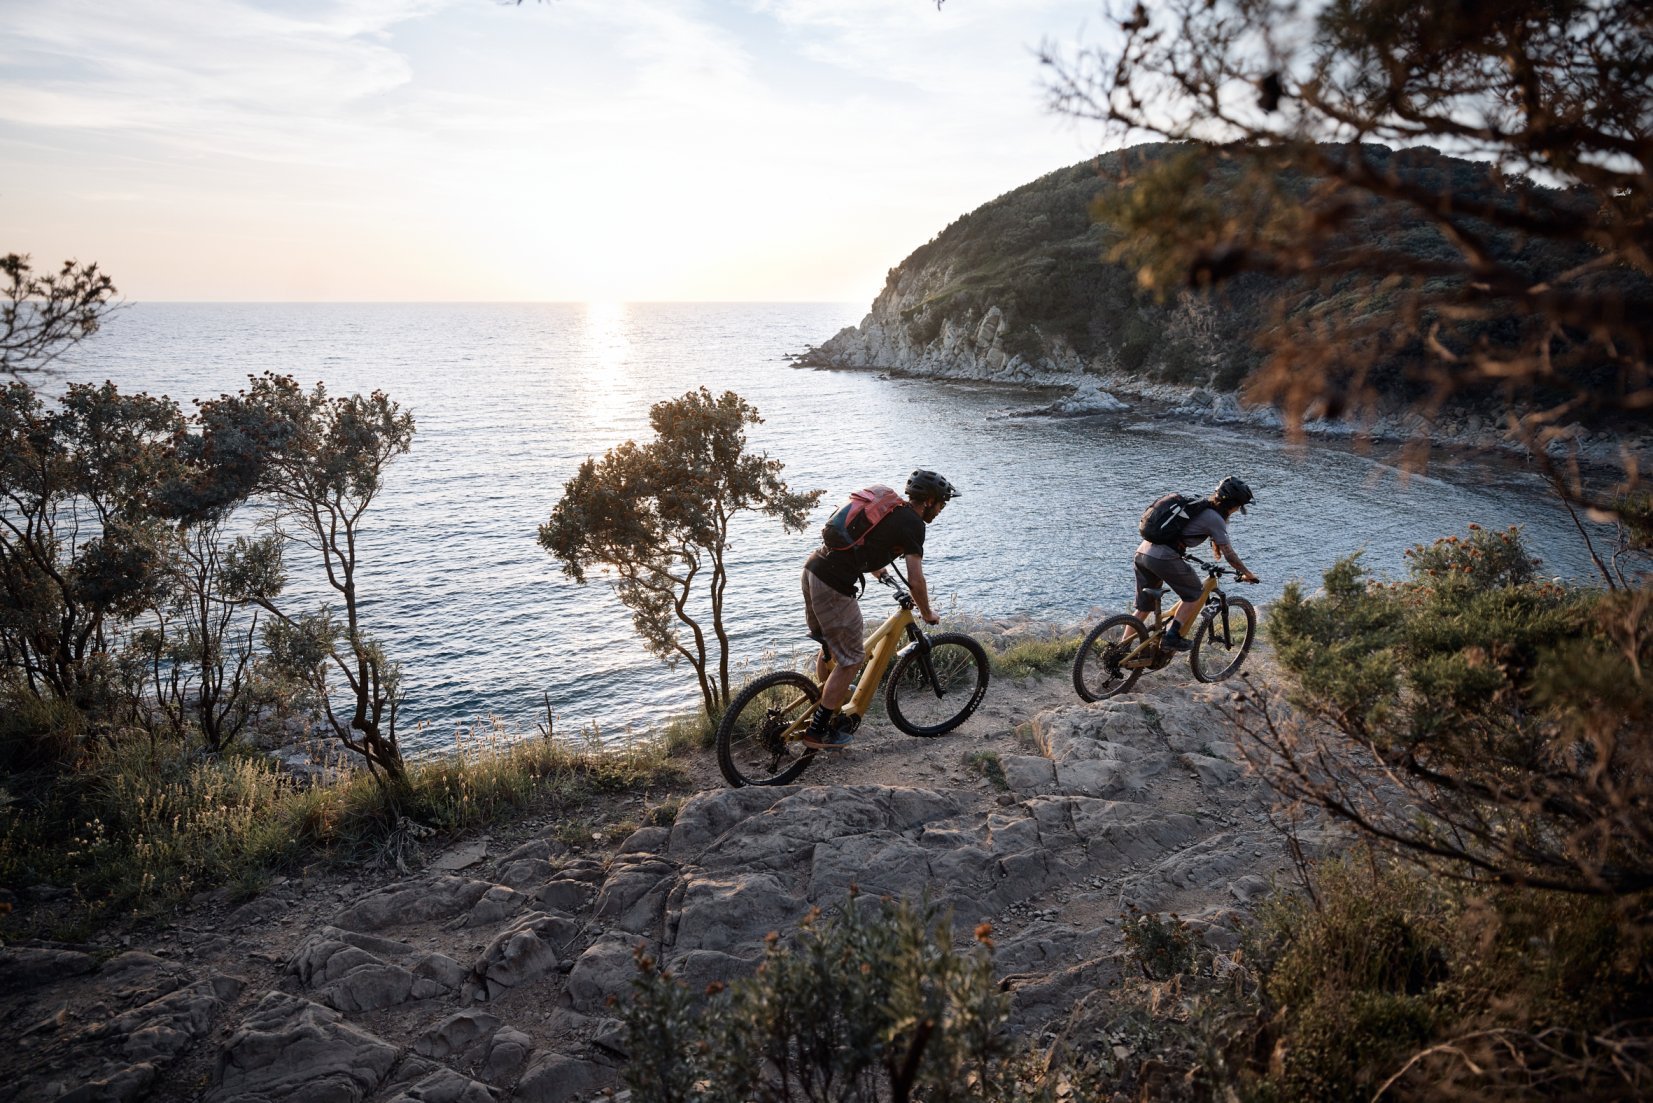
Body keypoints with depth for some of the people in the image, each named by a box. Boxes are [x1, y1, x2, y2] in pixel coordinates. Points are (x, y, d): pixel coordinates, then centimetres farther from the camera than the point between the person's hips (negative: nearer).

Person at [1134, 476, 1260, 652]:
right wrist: (1247, 574, 12)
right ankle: (1173, 636, 3)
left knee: (1144, 607, 16)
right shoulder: (1214, 519, -3)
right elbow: (1229, 553, 1)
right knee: (1194, 595, 11)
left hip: (1142, 552, 8)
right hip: (1164, 558, -8)